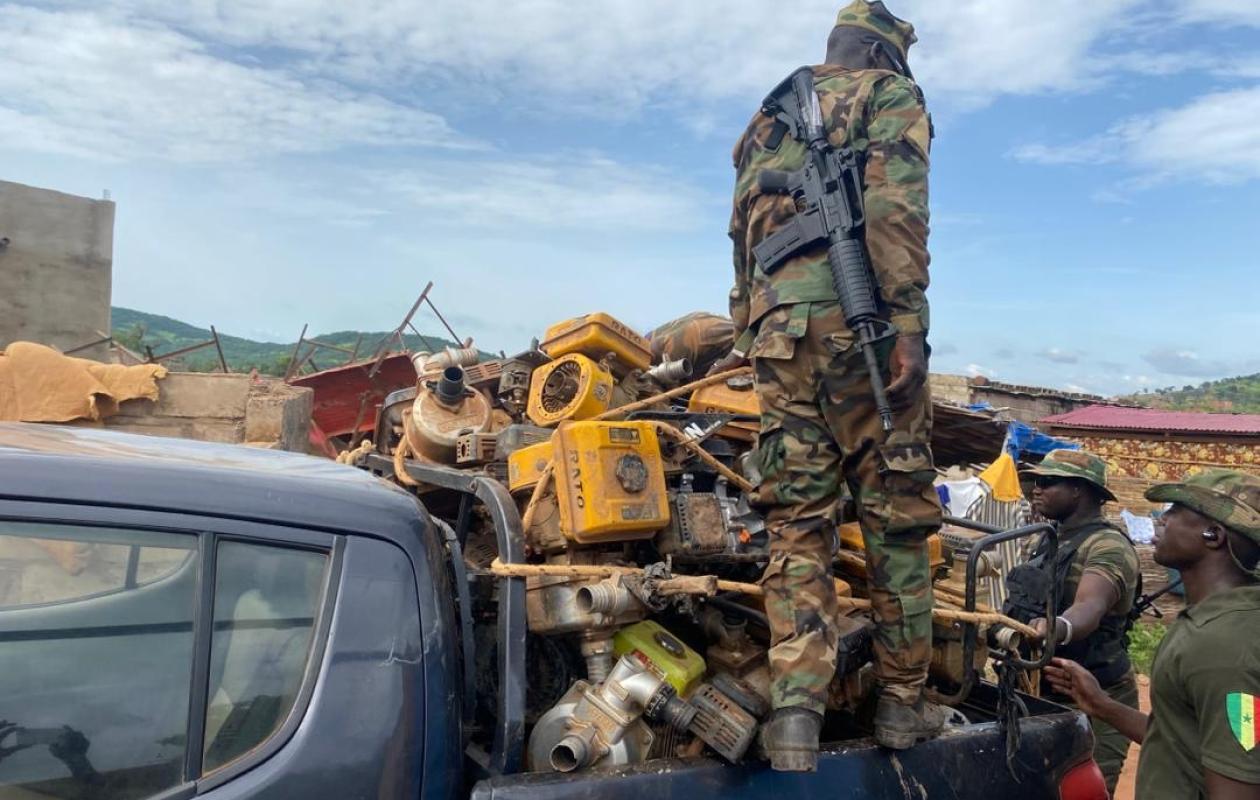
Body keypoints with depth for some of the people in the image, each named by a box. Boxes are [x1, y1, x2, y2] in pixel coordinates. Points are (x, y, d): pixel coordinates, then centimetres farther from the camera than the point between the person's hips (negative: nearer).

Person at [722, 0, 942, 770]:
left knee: (798, 521, 3)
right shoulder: (890, 93, 10)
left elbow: (743, 238, 22)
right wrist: (907, 320, -14)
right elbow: (896, 207, -8)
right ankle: (903, 702, 13)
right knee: (897, 514, 4)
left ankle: (796, 710, -6)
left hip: (778, 327, 5)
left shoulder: (769, 120, 28)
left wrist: (748, 335, 23)